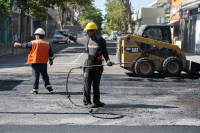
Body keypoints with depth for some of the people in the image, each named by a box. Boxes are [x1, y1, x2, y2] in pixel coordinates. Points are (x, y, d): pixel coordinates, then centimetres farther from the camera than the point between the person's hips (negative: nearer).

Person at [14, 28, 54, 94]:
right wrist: (51, 60, 22)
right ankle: (48, 86, 9)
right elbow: (50, 53, 10)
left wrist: (18, 44, 24)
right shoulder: (47, 43, 4)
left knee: (36, 76, 1)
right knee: (45, 75, 16)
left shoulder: (33, 43, -7)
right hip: (44, 63, 3)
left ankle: (35, 90, 3)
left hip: (35, 62, -3)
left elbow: (25, 45, 7)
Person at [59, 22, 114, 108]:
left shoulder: (102, 41, 0)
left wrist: (108, 61, -12)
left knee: (96, 84, 7)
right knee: (87, 83, -2)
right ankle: (87, 102, 4)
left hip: (98, 65, -1)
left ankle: (96, 101, 17)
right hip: (88, 64, 1)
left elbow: (105, 53, 6)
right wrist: (66, 35, 24)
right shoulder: (86, 39, 5)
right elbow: (76, 40, 22)